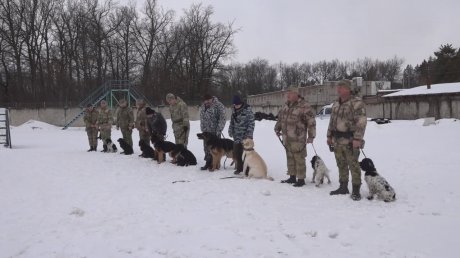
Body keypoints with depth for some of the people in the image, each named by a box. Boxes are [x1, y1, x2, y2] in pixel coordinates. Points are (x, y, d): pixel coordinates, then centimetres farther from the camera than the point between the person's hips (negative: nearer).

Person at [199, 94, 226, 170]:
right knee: (207, 147, 10)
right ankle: (208, 163, 20)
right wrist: (203, 129, 15)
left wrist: (219, 130, -18)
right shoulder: (203, 106, 9)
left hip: (215, 131, -7)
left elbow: (222, 119, -15)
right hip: (206, 131, 7)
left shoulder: (218, 106, -13)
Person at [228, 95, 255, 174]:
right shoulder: (234, 110, 8)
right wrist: (230, 131, 12)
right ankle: (239, 168, 25)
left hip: (245, 136, -6)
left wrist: (249, 134, -18)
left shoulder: (247, 109, -13)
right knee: (236, 153, 11)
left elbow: (251, 123, -14)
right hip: (236, 136, 6)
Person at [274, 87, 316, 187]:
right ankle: (292, 177, 28)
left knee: (299, 159, -3)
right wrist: (277, 128, 21)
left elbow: (311, 122, -14)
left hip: (298, 139, -8)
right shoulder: (286, 105, 11)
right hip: (287, 138, 8)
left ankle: (301, 179, 7)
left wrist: (311, 136, -14)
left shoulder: (304, 106, -13)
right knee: (290, 158, 16)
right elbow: (280, 118, 25)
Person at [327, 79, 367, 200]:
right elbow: (332, 121, 22)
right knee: (341, 165, 15)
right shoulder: (336, 104, 15)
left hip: (350, 142, -8)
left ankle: (356, 191, 4)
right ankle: (343, 188, 25)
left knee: (353, 165, -4)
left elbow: (361, 122, -16)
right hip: (337, 141, 8)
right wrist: (329, 136, 19)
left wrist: (357, 139, -22)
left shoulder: (357, 103, -10)